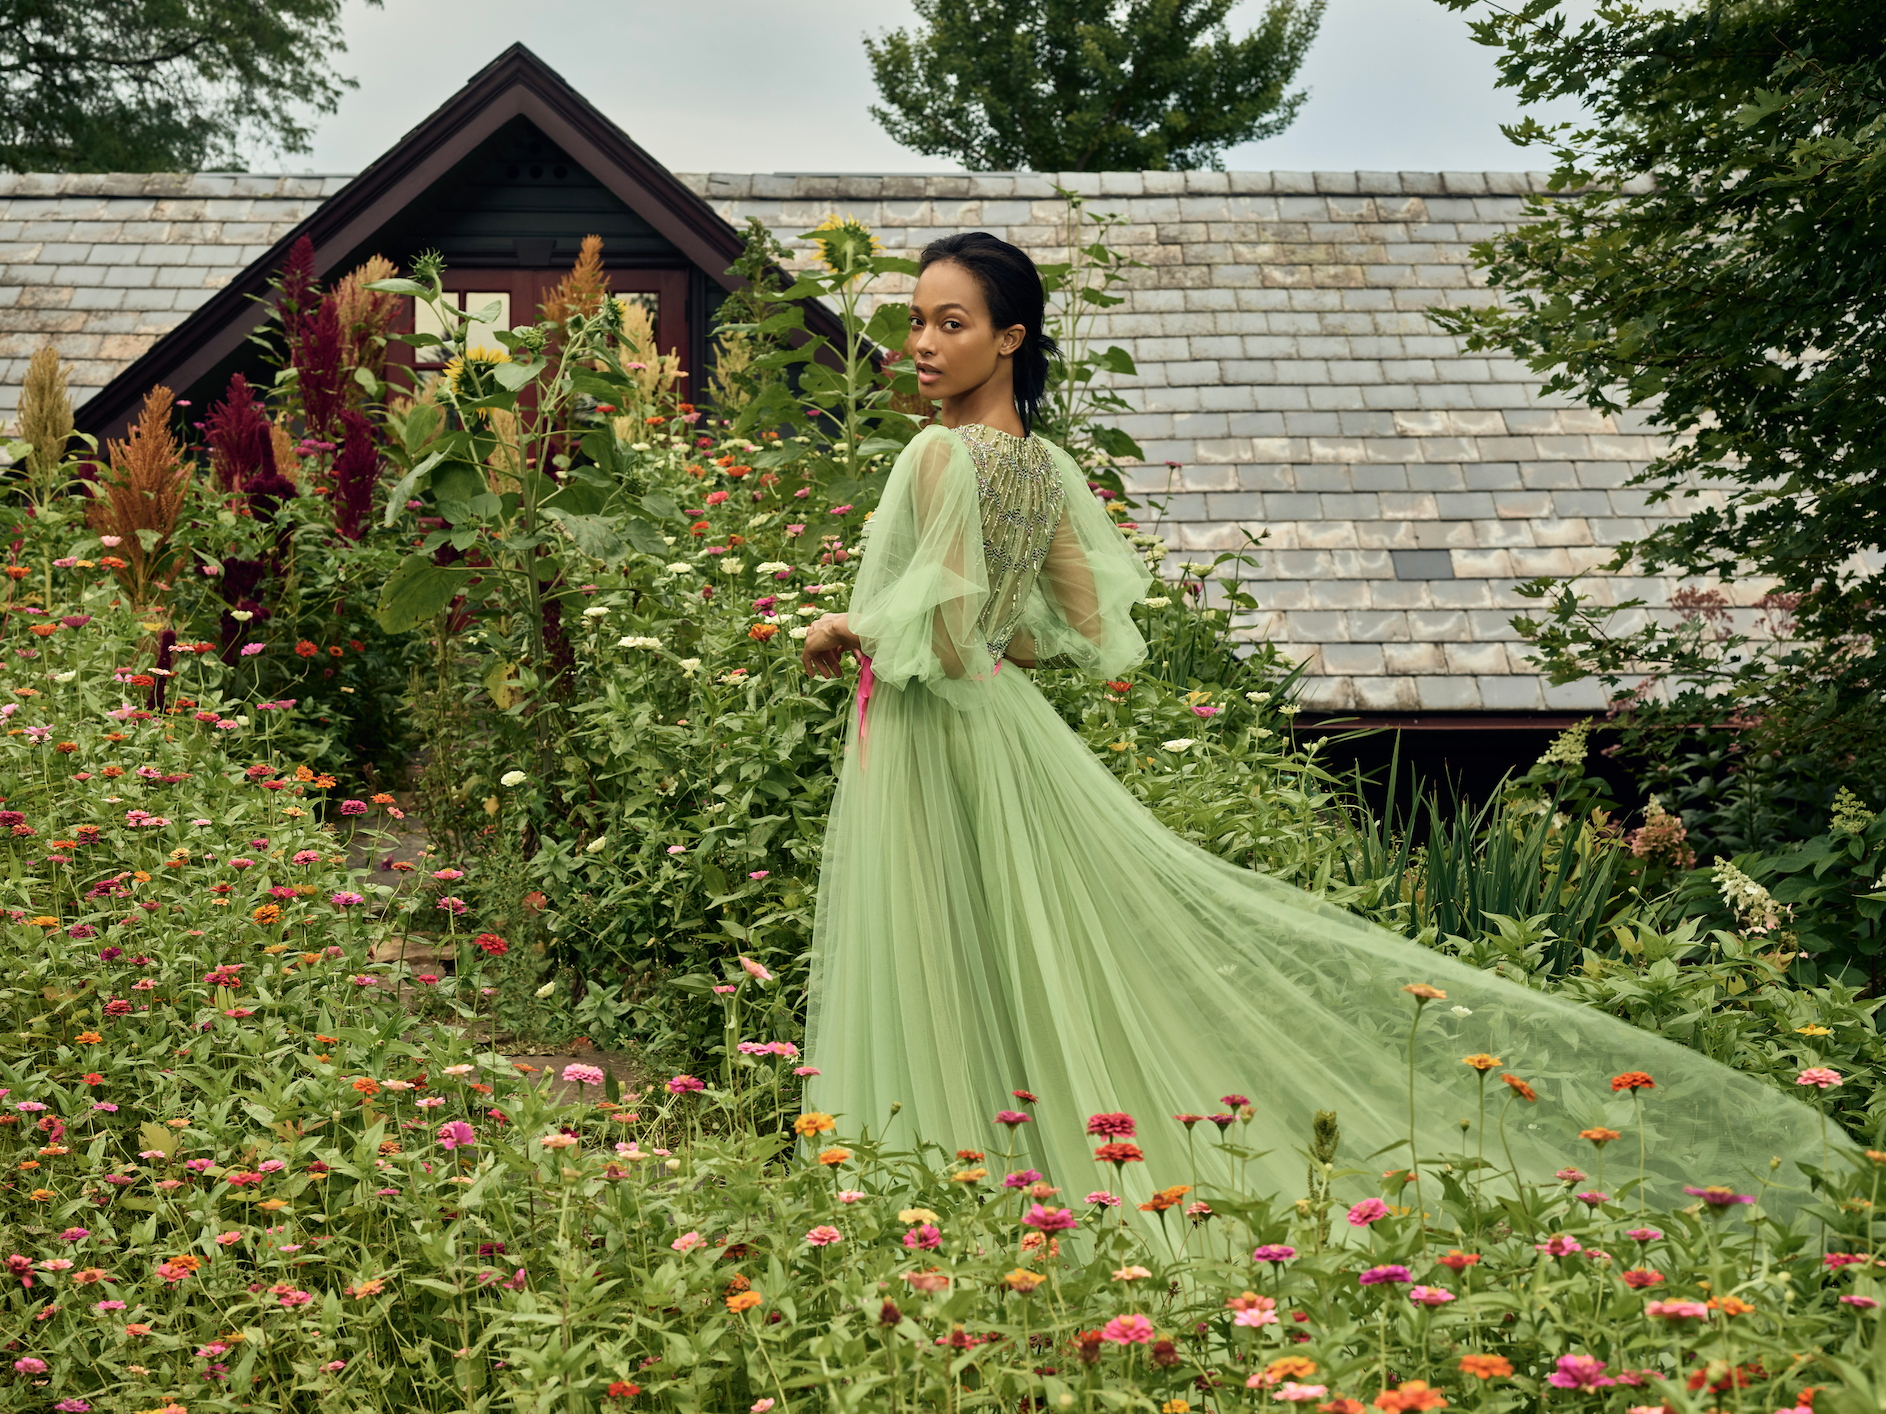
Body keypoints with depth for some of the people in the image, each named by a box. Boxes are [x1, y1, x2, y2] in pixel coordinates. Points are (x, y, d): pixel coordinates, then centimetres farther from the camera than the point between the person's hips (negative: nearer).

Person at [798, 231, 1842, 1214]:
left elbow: (940, 633, -24)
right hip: (1003, 729, 9)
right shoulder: (1044, 467, 8)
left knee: (945, 1001, -2)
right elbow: (1087, 634, 11)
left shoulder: (943, 455, -18)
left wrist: (846, 629, -8)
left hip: (934, 740, -9)